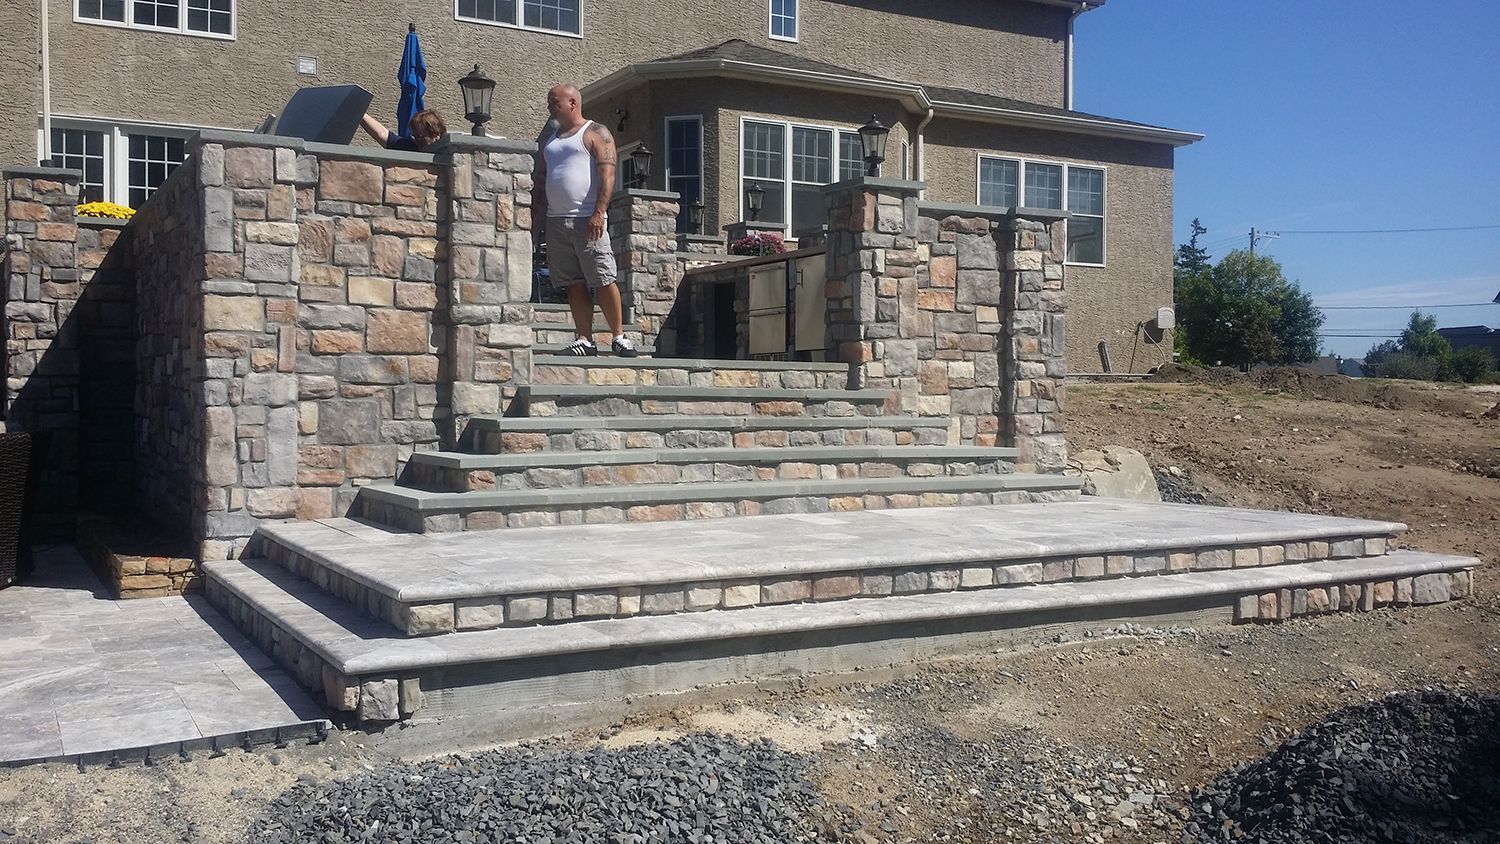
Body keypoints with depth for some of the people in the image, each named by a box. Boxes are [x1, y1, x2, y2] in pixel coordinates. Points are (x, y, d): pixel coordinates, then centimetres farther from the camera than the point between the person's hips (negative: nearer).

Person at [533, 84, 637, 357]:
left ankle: (618, 336, 1)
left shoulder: (596, 134, 2)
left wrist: (599, 213, -19)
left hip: (587, 219, -6)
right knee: (574, 285, 3)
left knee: (603, 281, -8)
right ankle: (584, 340, 5)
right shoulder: (548, 140, 23)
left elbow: (607, 175, -8)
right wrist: (535, 219, 13)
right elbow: (540, 180, 23)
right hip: (555, 221, 6)